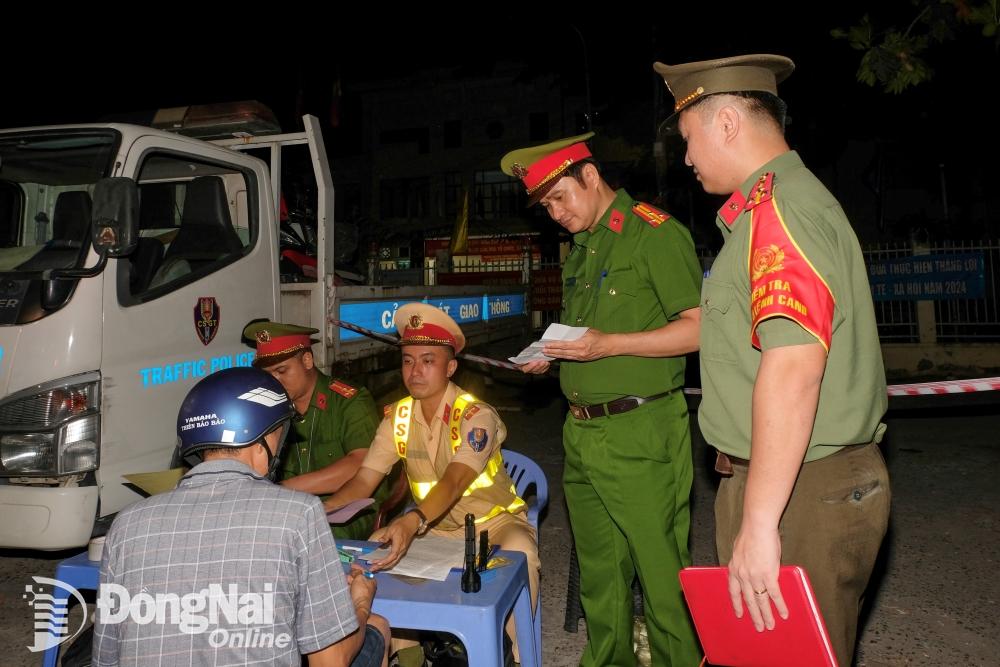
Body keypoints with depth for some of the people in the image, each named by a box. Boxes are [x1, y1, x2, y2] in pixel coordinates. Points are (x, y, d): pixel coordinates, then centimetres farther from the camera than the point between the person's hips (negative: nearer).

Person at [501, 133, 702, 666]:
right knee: (598, 572, 16)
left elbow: (700, 327, -14)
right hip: (581, 433, 8)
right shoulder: (580, 247, 18)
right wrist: (552, 355, 7)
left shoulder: (654, 232, -8)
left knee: (660, 569, 1)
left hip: (641, 432, -8)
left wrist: (609, 344, -19)